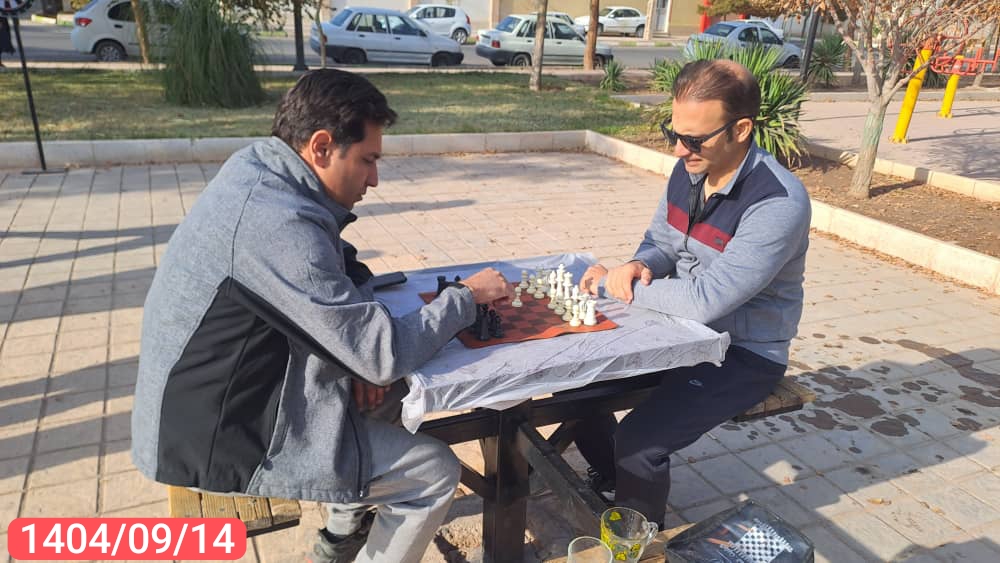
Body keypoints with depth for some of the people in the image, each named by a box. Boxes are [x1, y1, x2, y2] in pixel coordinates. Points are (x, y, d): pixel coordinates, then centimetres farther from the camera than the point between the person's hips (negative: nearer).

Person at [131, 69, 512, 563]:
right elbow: (385, 355, -25)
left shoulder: (254, 168, -2)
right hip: (221, 442, -9)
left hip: (205, 403, 9)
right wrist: (466, 296, -10)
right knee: (434, 472, -5)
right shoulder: (279, 224, -30)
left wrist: (360, 357, -6)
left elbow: (333, 262, 9)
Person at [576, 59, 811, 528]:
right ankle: (611, 479, 30)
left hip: (742, 354, -7)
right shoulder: (689, 169, -4)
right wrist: (639, 266, -16)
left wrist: (611, 285, -22)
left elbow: (704, 300, -33)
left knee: (639, 442, -23)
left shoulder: (779, 204, -29)